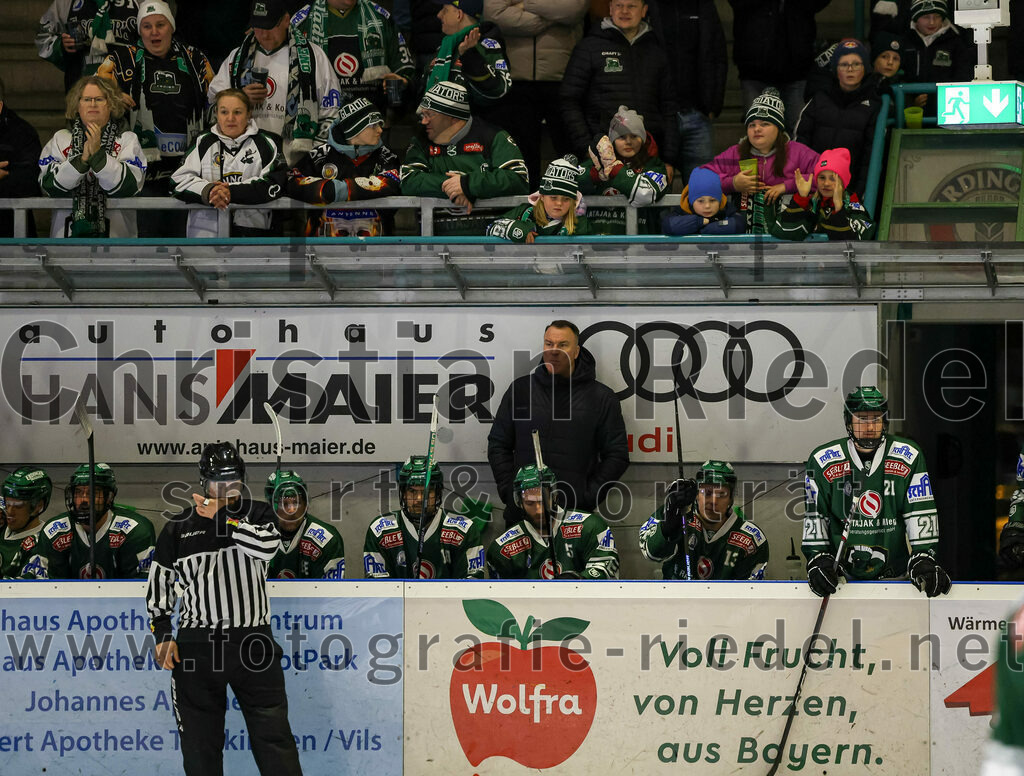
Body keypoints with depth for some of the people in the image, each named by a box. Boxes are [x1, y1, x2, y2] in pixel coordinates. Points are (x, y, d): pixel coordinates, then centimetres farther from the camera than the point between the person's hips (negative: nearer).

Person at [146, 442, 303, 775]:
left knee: (274, 737, -4)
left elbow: (267, 546, -15)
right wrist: (162, 633, 1)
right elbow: (158, 585, 12)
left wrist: (223, 517, -12)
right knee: (199, 744, 4)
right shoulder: (177, 529, 7)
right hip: (196, 647, 1)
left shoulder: (257, 514, 7)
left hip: (253, 645, -1)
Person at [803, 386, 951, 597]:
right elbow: (814, 514, 6)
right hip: (841, 570, 0)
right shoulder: (823, 460, 1)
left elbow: (920, 512, 1)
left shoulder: (909, 457, 1)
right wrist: (818, 558, -4)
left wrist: (923, 559, -7)